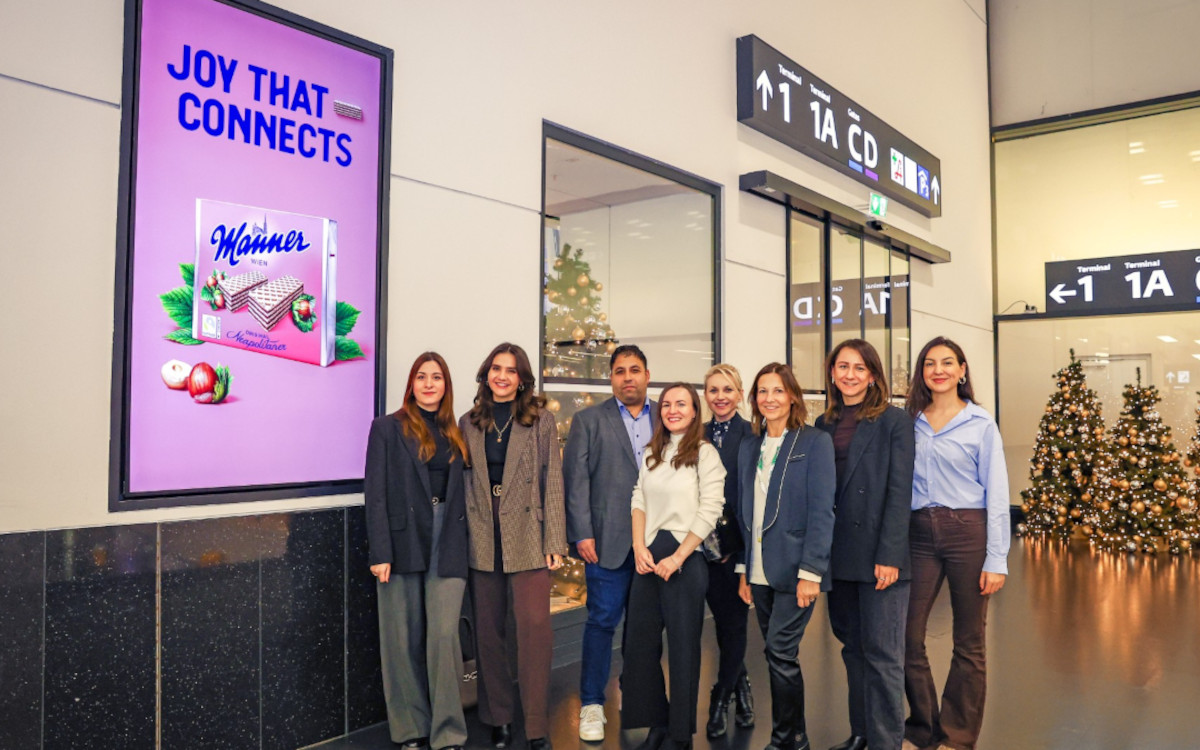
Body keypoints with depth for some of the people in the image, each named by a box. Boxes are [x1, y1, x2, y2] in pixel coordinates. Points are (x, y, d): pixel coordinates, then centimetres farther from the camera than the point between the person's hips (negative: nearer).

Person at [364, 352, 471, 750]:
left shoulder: (456, 433, 13)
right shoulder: (387, 427, 2)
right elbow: (376, 493, -3)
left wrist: (463, 545, 6)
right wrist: (380, 552, -11)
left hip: (448, 548, 2)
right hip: (403, 544, -2)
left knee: (444, 636, -5)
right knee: (404, 641, 5)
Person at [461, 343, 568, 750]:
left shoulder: (541, 419, 3)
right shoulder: (469, 423, 10)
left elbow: (552, 482, -1)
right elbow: (465, 482, 10)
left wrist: (555, 540, -6)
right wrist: (462, 536, 4)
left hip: (527, 539, -3)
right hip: (481, 541, 3)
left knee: (534, 629, -7)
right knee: (488, 632, 9)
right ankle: (497, 717, 24)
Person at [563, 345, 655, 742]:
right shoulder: (589, 420, 4)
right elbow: (576, 480, -1)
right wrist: (582, 534, -8)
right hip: (609, 540, -2)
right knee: (602, 621, 1)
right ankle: (592, 705, 14)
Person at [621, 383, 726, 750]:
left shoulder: (705, 454, -6)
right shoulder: (651, 454, 12)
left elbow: (709, 512, -12)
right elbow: (638, 500, 10)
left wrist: (676, 558, -14)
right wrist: (640, 548, -4)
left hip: (686, 558, -5)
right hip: (647, 557, 5)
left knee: (683, 645, 4)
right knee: (640, 640, 7)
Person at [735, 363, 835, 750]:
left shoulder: (815, 442, -6)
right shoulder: (749, 446, 11)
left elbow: (821, 511, -11)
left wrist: (810, 572, -17)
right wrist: (743, 568, 10)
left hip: (794, 569, -5)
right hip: (759, 570, 6)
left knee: (780, 653, -7)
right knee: (776, 656, 11)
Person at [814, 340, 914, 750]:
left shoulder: (894, 421, -4)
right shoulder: (824, 424, 10)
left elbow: (900, 492, -9)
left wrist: (889, 556, -15)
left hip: (878, 554, -5)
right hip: (839, 554, 5)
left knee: (881, 652, -1)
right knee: (852, 647, 14)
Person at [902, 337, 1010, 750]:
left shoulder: (980, 423, -1)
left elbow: (996, 493, -3)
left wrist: (996, 560, -8)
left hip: (968, 533, -2)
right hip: (920, 533, 3)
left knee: (968, 644, 6)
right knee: (907, 635, 1)